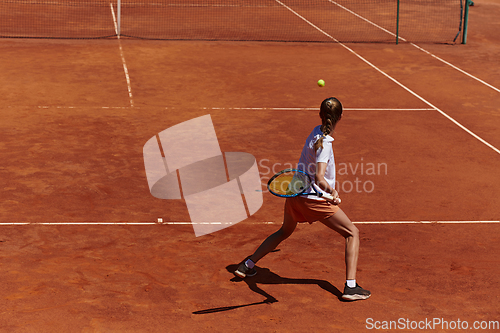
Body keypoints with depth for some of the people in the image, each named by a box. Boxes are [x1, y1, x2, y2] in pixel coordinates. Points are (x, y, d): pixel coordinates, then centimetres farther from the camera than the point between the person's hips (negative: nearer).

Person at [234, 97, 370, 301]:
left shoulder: (316, 132, 5)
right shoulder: (324, 143, -20)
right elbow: (319, 179, -30)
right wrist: (333, 192, -24)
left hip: (295, 194, 8)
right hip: (315, 199, -8)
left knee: (284, 231, 33)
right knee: (352, 233, 3)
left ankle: (247, 265, 35)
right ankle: (350, 287, -6)